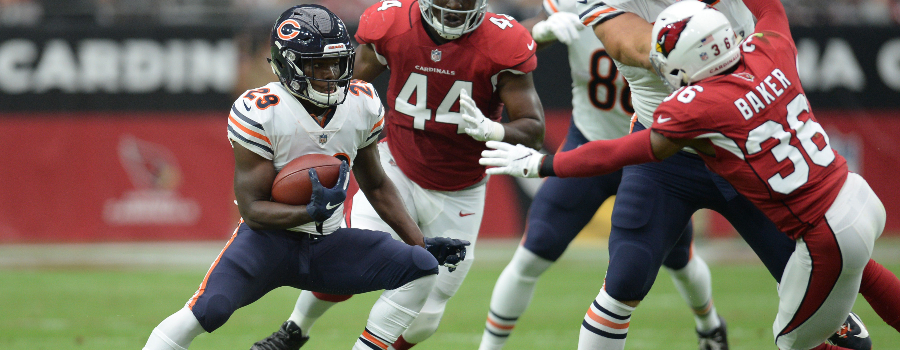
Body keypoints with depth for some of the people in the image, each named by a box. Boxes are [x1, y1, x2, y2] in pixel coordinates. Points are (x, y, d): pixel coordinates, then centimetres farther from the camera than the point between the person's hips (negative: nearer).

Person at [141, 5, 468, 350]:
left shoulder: (361, 105, -1)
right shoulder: (260, 114, -18)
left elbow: (376, 185, 15)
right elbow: (252, 208, -17)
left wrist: (420, 242, 7)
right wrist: (312, 211, -34)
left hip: (328, 243, 6)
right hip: (270, 239, -6)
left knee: (421, 269, -13)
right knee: (207, 310, -31)